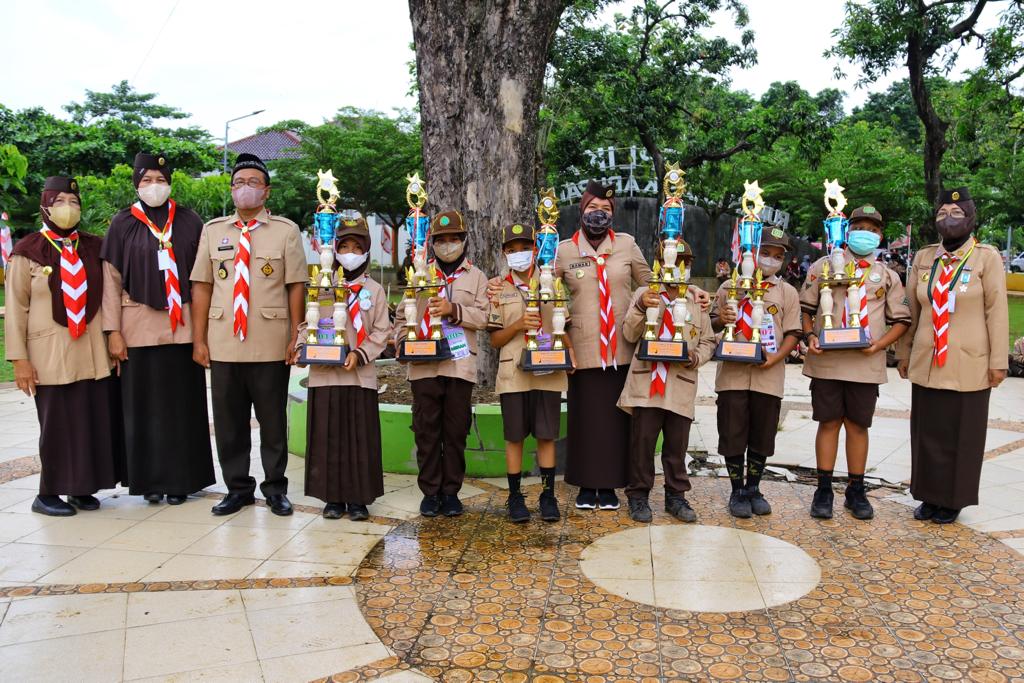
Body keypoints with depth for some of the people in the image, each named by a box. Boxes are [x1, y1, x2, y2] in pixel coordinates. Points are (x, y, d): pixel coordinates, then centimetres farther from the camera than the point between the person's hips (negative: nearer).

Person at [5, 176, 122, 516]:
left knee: (96, 421, 4)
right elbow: (16, 309, -2)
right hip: (51, 353, -3)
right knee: (58, 424, 3)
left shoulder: (93, 247, 9)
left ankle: (82, 487, 18)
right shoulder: (28, 251, -1)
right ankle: (48, 494, 16)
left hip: (94, 351, 3)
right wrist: (19, 358, -6)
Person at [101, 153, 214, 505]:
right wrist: (113, 331, -5)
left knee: (182, 403, 4)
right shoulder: (123, 224, 4)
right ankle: (150, 479, 15)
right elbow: (111, 280, 1)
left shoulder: (189, 222, 6)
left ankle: (181, 478, 14)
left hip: (182, 327, 1)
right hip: (139, 327, 0)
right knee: (145, 405, 4)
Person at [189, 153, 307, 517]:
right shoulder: (212, 230, 11)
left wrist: (295, 337, -5)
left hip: (271, 345, -2)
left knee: (273, 421, 6)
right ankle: (238, 487, 23)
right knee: (228, 421, 8)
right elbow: (201, 286, 8)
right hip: (223, 344, 3)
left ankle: (275, 488, 20)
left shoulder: (286, 230, 4)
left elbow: (296, 286, 0)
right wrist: (199, 339, 3)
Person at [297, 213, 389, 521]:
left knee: (361, 437, 2)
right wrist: (302, 347, -10)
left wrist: (359, 354, -12)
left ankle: (358, 498, 13)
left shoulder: (374, 290, 6)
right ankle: (333, 497, 17)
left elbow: (381, 332, 2)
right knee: (328, 436, 5)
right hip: (323, 374, 1)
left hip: (360, 375, -1)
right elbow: (306, 323, 9)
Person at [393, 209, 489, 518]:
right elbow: (402, 315, 14)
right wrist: (403, 340, -4)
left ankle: (451, 491, 15)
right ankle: (430, 491, 13)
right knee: (426, 429, 3)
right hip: (424, 365, 1)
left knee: (456, 431, 4)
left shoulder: (476, 277, 10)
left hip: (460, 365, 0)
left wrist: (454, 310, -15)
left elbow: (483, 317, -1)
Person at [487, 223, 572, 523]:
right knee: (515, 437, 5)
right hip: (513, 372, 0)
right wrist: (518, 325, -13)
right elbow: (495, 339, 4)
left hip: (548, 370, 1)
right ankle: (514, 496, 16)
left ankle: (548, 495, 16)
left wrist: (570, 349, -7)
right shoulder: (499, 290, 5)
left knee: (546, 435, 5)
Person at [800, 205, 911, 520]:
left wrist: (880, 343, -6)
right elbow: (805, 307, 9)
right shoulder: (824, 266, 7)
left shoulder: (888, 276, 12)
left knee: (858, 425, 8)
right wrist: (810, 335, -8)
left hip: (866, 362, 1)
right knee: (828, 422, 4)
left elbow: (901, 319, 11)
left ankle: (856, 491, 20)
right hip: (826, 359, -1)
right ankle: (824, 489, 14)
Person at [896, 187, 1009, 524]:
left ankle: (953, 499, 20)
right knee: (927, 432, 9)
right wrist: (904, 354, 10)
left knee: (962, 435, 6)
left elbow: (997, 312, -6)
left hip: (968, 367, -3)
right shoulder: (923, 259, 6)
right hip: (926, 365, 3)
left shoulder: (987, 257, -4)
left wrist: (998, 362, -8)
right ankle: (930, 496, 22)